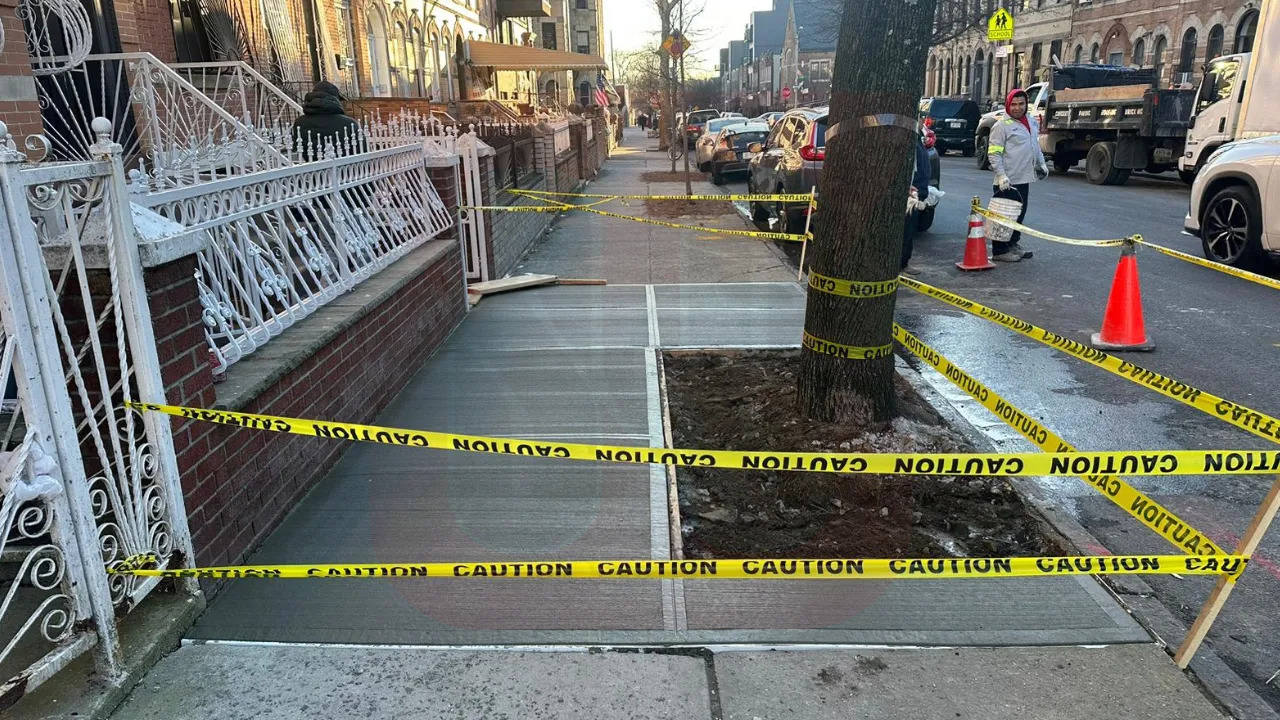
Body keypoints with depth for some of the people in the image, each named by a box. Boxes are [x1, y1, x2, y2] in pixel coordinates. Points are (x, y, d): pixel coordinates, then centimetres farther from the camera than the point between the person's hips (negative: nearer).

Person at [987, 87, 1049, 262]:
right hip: (1007, 182, -8)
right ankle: (999, 251, 1)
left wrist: (1041, 163, 19)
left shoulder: (1032, 122, 14)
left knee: (1019, 215, 14)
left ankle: (1012, 245, 25)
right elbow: (994, 153, -14)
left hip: (1024, 180, 8)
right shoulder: (1002, 126, -10)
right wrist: (1001, 175, -22)